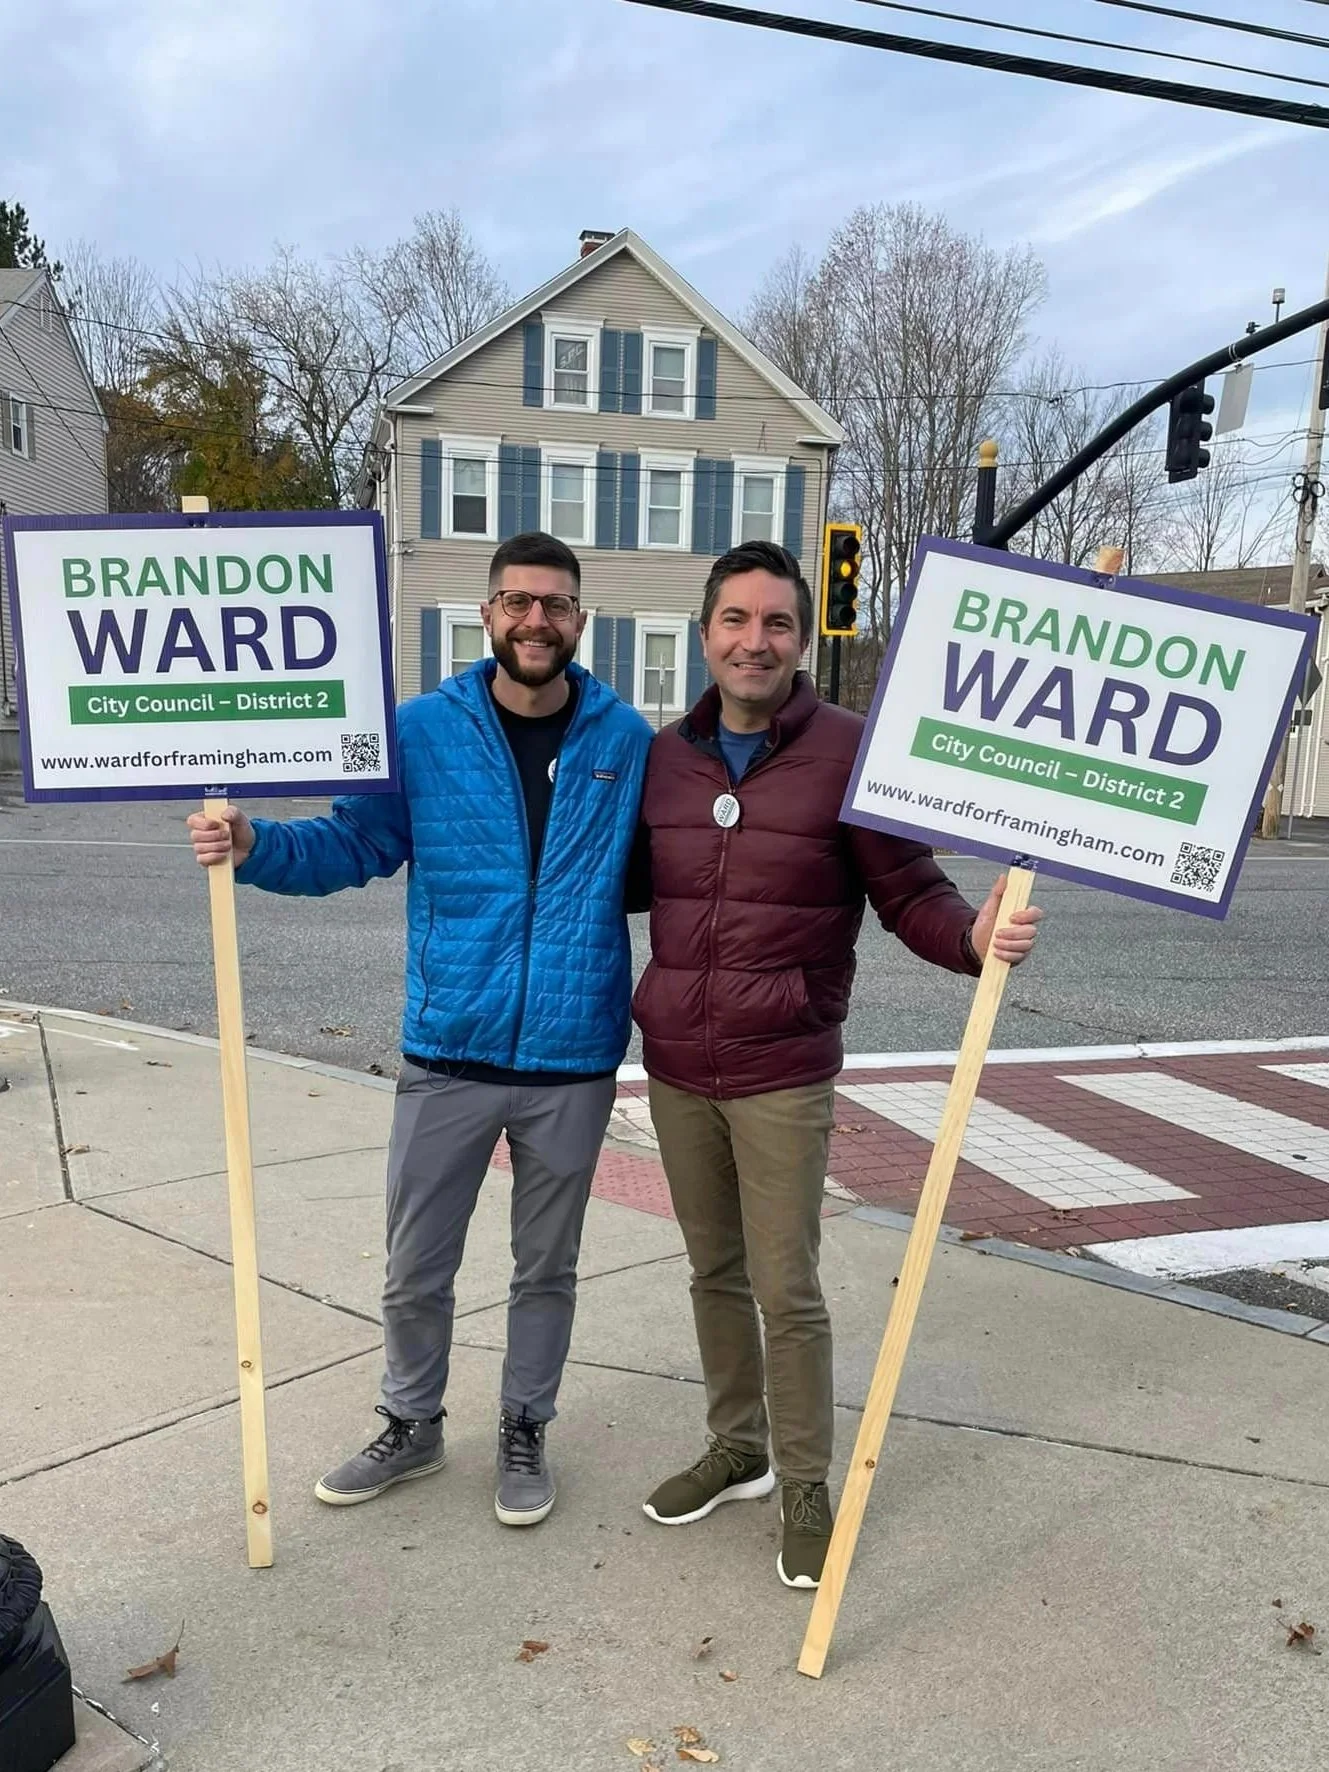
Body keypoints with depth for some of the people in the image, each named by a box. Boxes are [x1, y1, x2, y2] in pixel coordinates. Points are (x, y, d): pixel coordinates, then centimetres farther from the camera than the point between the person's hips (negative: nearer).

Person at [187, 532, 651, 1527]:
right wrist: (256, 846, -15)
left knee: (547, 1266, 17)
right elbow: (353, 845, 0)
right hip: (448, 1050, 1)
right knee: (415, 1268, 15)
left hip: (574, 1060, 0)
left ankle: (525, 1431, 40)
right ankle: (412, 1427, 40)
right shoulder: (424, 730, -3)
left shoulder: (625, 739, -2)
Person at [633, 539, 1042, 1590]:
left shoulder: (850, 752, -8)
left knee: (788, 1291, 4)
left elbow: (910, 893, -7)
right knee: (715, 1271, 18)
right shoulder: (663, 757, 5)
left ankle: (806, 1490, 25)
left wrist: (974, 935, -26)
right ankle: (737, 1450, 38)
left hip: (783, 1076, -4)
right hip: (675, 1069, 5)